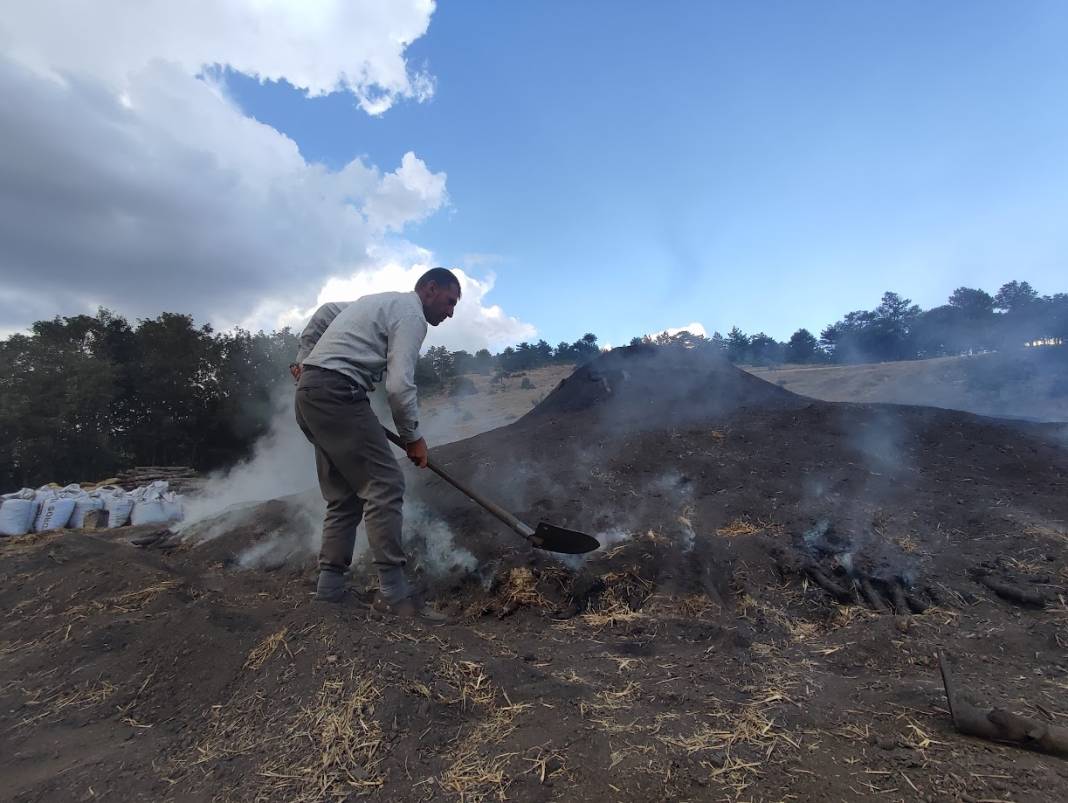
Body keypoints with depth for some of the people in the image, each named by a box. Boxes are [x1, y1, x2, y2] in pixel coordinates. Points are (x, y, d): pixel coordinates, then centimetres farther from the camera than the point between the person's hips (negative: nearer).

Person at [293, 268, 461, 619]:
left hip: (309, 392, 10)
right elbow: (399, 385, -16)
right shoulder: (411, 314, -6)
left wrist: (306, 355, 34)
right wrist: (412, 437, -5)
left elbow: (325, 311, 32)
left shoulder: (381, 301, 24)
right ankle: (393, 593, -12)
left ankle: (330, 587, 11)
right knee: (384, 485, -12)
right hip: (338, 393, -10)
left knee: (345, 495, 10)